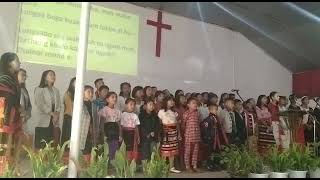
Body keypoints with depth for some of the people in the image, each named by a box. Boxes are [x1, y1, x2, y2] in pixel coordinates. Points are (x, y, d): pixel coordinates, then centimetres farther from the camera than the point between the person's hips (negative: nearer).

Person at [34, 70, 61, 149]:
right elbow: (40, 104, -9)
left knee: (52, 144, -1)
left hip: (54, 121, 5)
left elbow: (59, 104, 11)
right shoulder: (39, 89, 2)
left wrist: (57, 115, -6)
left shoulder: (56, 90, 18)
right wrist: (52, 114, -13)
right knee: (41, 145, -5)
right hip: (43, 121, -4)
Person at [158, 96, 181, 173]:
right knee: (164, 150, -7)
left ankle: (172, 167, 15)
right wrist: (160, 133, -11)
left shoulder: (174, 112, 17)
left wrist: (179, 133, 12)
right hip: (166, 132, -6)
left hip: (174, 132, 6)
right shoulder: (161, 111, 0)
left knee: (173, 151, 6)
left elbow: (176, 124, 16)